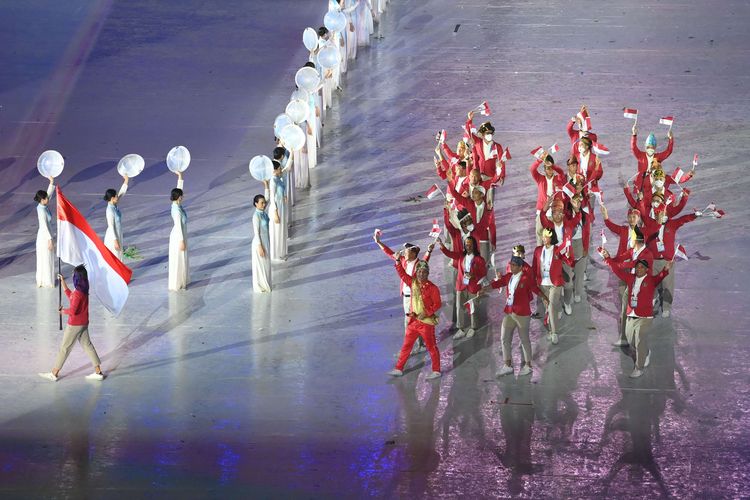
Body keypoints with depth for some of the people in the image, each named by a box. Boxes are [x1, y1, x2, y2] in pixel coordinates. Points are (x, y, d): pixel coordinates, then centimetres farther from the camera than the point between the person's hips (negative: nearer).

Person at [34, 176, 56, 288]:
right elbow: (44, 226, -24)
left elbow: (50, 193, 8)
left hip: (43, 236, 9)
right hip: (45, 237, -9)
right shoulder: (42, 210, -26)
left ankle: (41, 280, 29)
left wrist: (52, 182, -2)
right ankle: (46, 282, 13)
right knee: (46, 259, 3)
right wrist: (50, 240, -21)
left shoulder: (42, 205, -1)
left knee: (43, 259, 18)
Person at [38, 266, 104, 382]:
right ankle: (98, 372, 16)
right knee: (87, 345, 15)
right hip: (84, 323, 9)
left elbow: (73, 311, -28)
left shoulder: (78, 293, -26)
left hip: (75, 325, -9)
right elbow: (70, 296, 19)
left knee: (65, 348, 3)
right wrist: (62, 282, 18)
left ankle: (54, 374, 13)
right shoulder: (84, 290, 2)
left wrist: (63, 311, -8)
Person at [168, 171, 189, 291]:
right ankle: (175, 285, 14)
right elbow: (178, 226, -24)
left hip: (179, 235, 9)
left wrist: (180, 175, -2)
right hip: (178, 237, -9)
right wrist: (181, 241, -20)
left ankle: (179, 282, 32)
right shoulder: (177, 210, -28)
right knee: (178, 260, 3)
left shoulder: (176, 204, -3)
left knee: (180, 259, 20)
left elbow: (179, 188, 5)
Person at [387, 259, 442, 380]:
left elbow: (437, 304, -10)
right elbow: (402, 274, 10)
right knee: (406, 346, 10)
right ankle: (399, 369, 18)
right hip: (413, 320, 6)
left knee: (431, 347, 4)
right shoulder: (413, 283, 4)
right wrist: (398, 261, -2)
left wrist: (426, 313, -18)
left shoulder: (432, 288, -11)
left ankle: (436, 371, 13)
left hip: (426, 322, -6)